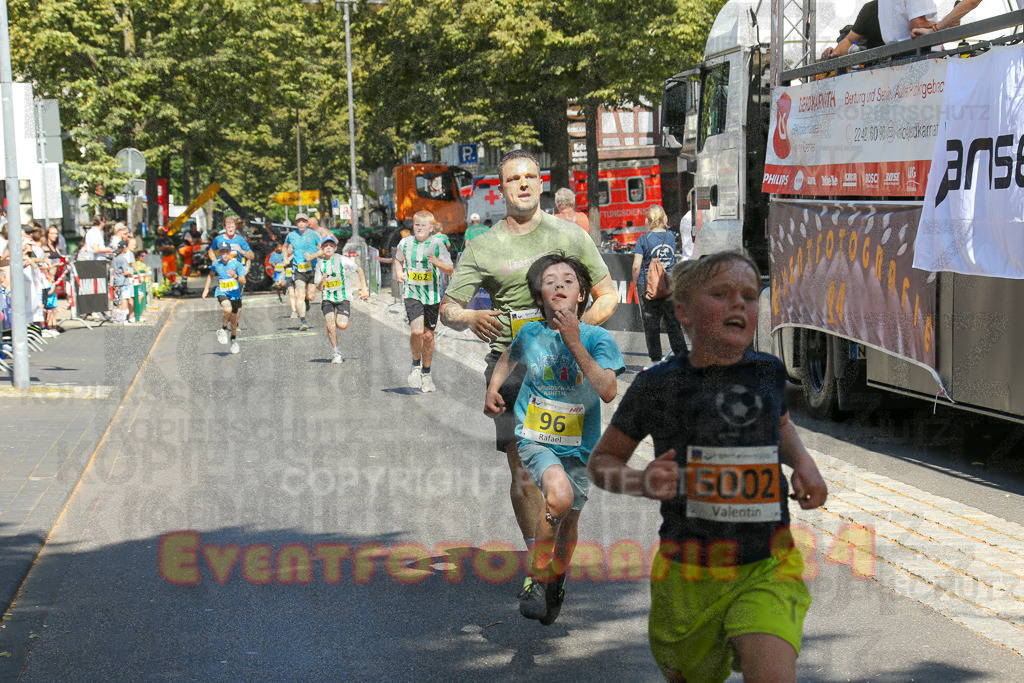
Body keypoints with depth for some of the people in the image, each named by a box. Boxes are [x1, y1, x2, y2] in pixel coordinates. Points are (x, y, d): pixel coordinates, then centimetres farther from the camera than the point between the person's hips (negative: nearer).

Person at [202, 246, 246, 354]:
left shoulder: (236, 264, -10)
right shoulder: (216, 264, -4)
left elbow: (243, 282, -13)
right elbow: (211, 275, 18)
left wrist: (235, 277, -32)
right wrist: (206, 289, 15)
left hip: (235, 294, 1)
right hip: (222, 293, -1)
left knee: (234, 319, 13)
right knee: (228, 309, -32)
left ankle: (234, 339, 40)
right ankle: (223, 329, -5)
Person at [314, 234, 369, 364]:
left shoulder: (341, 260, -7)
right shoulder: (320, 264, 3)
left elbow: (360, 270, 3)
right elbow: (319, 288, 5)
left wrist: (363, 289, -2)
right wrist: (322, 281, -18)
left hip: (343, 298, -2)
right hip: (328, 298, 2)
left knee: (342, 325, -18)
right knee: (330, 326, -13)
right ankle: (337, 353, 3)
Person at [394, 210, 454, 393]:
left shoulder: (437, 244, -3)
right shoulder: (405, 243, 1)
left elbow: (450, 270, -2)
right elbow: (398, 259, 23)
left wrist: (439, 263, -21)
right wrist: (398, 272, 4)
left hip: (432, 295, 0)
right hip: (412, 294, 0)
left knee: (428, 335, 8)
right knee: (417, 331, -19)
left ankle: (426, 373, 25)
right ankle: (416, 365, 7)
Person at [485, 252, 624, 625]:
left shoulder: (597, 338, -8)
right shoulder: (530, 334, -1)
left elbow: (608, 391, -23)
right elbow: (509, 357, 23)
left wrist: (574, 344, -26)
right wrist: (493, 388, 7)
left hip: (578, 446, 1)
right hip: (535, 439, -1)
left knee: (569, 521, 14)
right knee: (559, 495, -30)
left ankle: (556, 581, 46)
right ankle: (536, 577, -11)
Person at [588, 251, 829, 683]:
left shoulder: (769, 372, 4)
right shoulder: (659, 384, -5)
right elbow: (602, 461, 6)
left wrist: (803, 463, 8)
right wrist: (640, 482, -15)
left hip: (767, 570, 1)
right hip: (690, 575, -1)